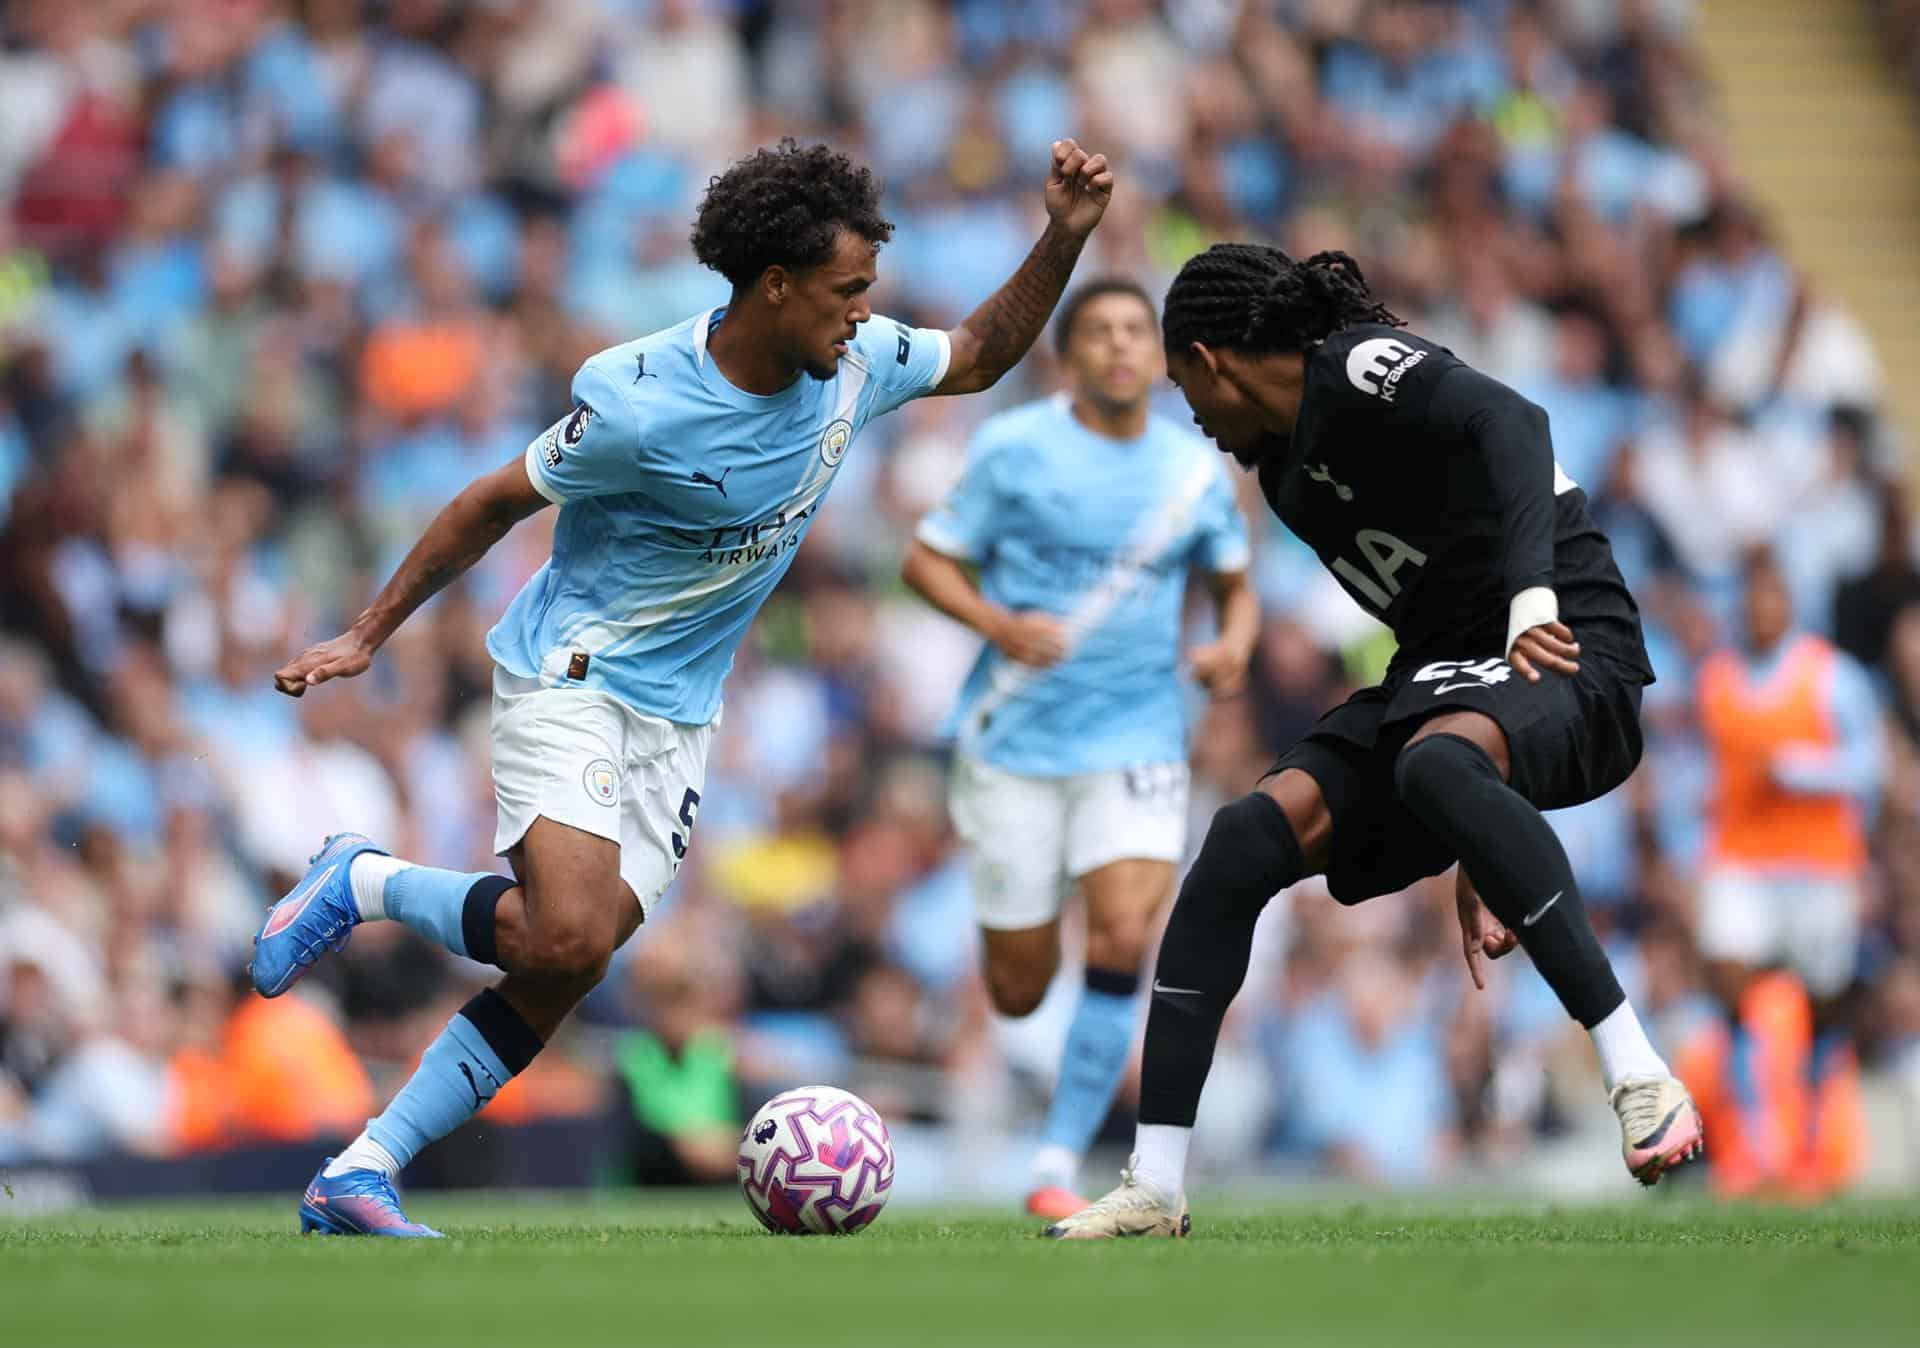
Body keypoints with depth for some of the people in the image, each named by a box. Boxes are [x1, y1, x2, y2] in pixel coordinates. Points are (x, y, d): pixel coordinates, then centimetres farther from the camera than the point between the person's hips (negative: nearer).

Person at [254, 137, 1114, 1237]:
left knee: (560, 978, -1)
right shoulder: (642, 405, -21)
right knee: (567, 936, -27)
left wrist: (1066, 235, 2)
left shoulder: (856, 365, -3)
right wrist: (367, 638, -4)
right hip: (568, 679, -7)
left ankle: (360, 1177, 4)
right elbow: (494, 506, -8)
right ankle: (365, 883, -1)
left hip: (678, 715, 7)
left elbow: (982, 354, 17)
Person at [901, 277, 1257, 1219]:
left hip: (1136, 741, 1)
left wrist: (1233, 644, -3)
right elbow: (927, 560, 0)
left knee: (1125, 937, -20)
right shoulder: (1014, 449, -4)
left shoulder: (1195, 471, 5)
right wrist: (998, 624, -18)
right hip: (1014, 742, -1)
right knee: (1018, 994, 2)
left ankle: (1058, 1165, -9)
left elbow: (1235, 584, 20)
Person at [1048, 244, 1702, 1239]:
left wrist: (1531, 597, -42)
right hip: (1446, 672, 9)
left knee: (1435, 762, -39)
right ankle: (1154, 1188, -9)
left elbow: (1510, 421, -27)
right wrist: (1469, 859, 23)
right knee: (1249, 836, -9)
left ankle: (1640, 1078, -39)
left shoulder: (1360, 371, -8)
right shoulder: (1284, 467, 19)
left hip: (1566, 661, -8)